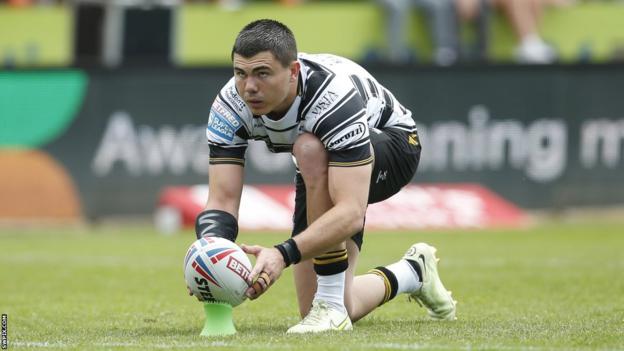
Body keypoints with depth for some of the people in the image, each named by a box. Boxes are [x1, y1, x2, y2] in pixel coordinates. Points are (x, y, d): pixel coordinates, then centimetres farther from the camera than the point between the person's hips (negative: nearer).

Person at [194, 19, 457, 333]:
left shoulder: (334, 95, -42)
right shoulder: (230, 106, -27)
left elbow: (351, 213, -49)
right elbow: (222, 201, -28)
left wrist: (283, 255, -62)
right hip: (322, 173, 6)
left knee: (310, 149, -40)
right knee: (328, 310, -2)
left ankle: (331, 303, -29)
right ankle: (412, 272, 31)